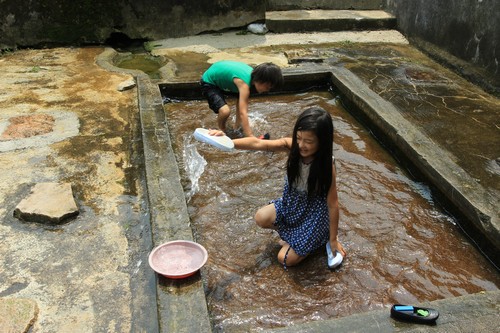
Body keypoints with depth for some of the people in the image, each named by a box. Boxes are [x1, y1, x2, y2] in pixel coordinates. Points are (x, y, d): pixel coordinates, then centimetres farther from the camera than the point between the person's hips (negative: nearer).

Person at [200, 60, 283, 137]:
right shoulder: (244, 83, -36)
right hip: (209, 82, -9)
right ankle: (221, 130, 6)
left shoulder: (253, 74, -9)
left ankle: (237, 125, 31)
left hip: (219, 76, 9)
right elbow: (243, 113, -40)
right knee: (225, 111, -26)